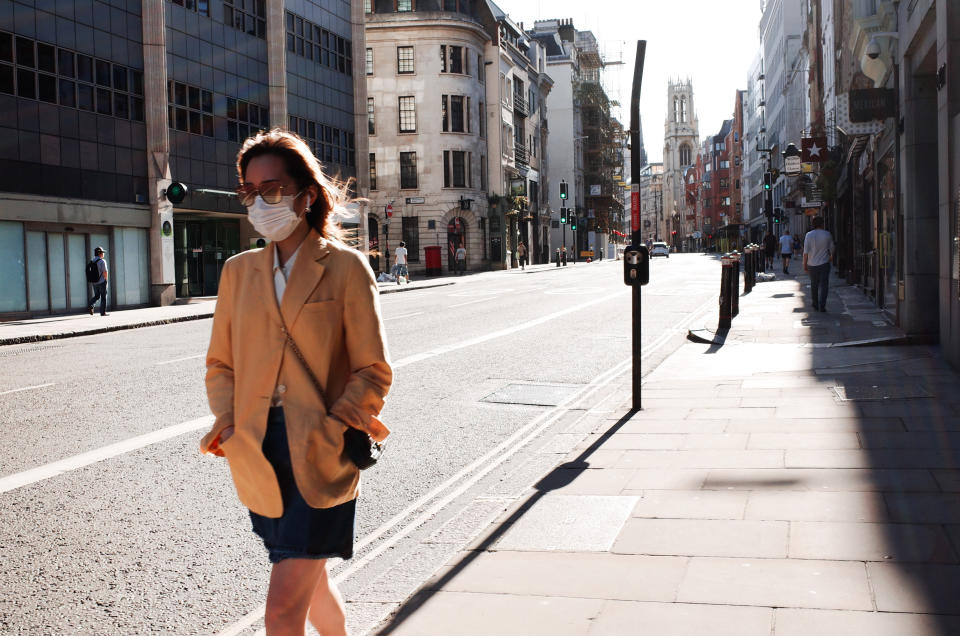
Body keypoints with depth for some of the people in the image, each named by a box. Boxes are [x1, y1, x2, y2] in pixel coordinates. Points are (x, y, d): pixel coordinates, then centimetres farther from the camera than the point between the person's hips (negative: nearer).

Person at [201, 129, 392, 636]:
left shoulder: (345, 267, -5)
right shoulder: (239, 271, 9)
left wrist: (329, 430, -16)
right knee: (309, 583, 21)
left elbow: (374, 373, -5)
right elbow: (221, 363, 15)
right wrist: (228, 422, -2)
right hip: (259, 457, 5)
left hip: (321, 457, -5)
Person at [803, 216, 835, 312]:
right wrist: (831, 256, 31)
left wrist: (805, 264, 1)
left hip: (812, 264, 1)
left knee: (814, 286, 13)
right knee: (824, 285, 0)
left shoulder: (809, 235, -6)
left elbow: (806, 252, -7)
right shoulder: (827, 235, -4)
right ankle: (822, 306, -11)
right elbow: (831, 248, 9)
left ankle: (815, 306, 19)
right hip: (824, 263, -1)